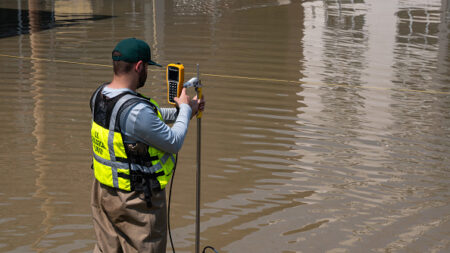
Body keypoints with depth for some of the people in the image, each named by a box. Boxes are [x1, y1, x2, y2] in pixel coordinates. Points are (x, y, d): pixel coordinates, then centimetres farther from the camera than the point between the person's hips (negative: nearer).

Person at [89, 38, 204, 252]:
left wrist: (178, 111, 14)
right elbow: (174, 143, -18)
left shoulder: (99, 95, -1)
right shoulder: (136, 110, -29)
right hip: (136, 200, -9)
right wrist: (185, 110, -3)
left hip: (103, 190, 9)